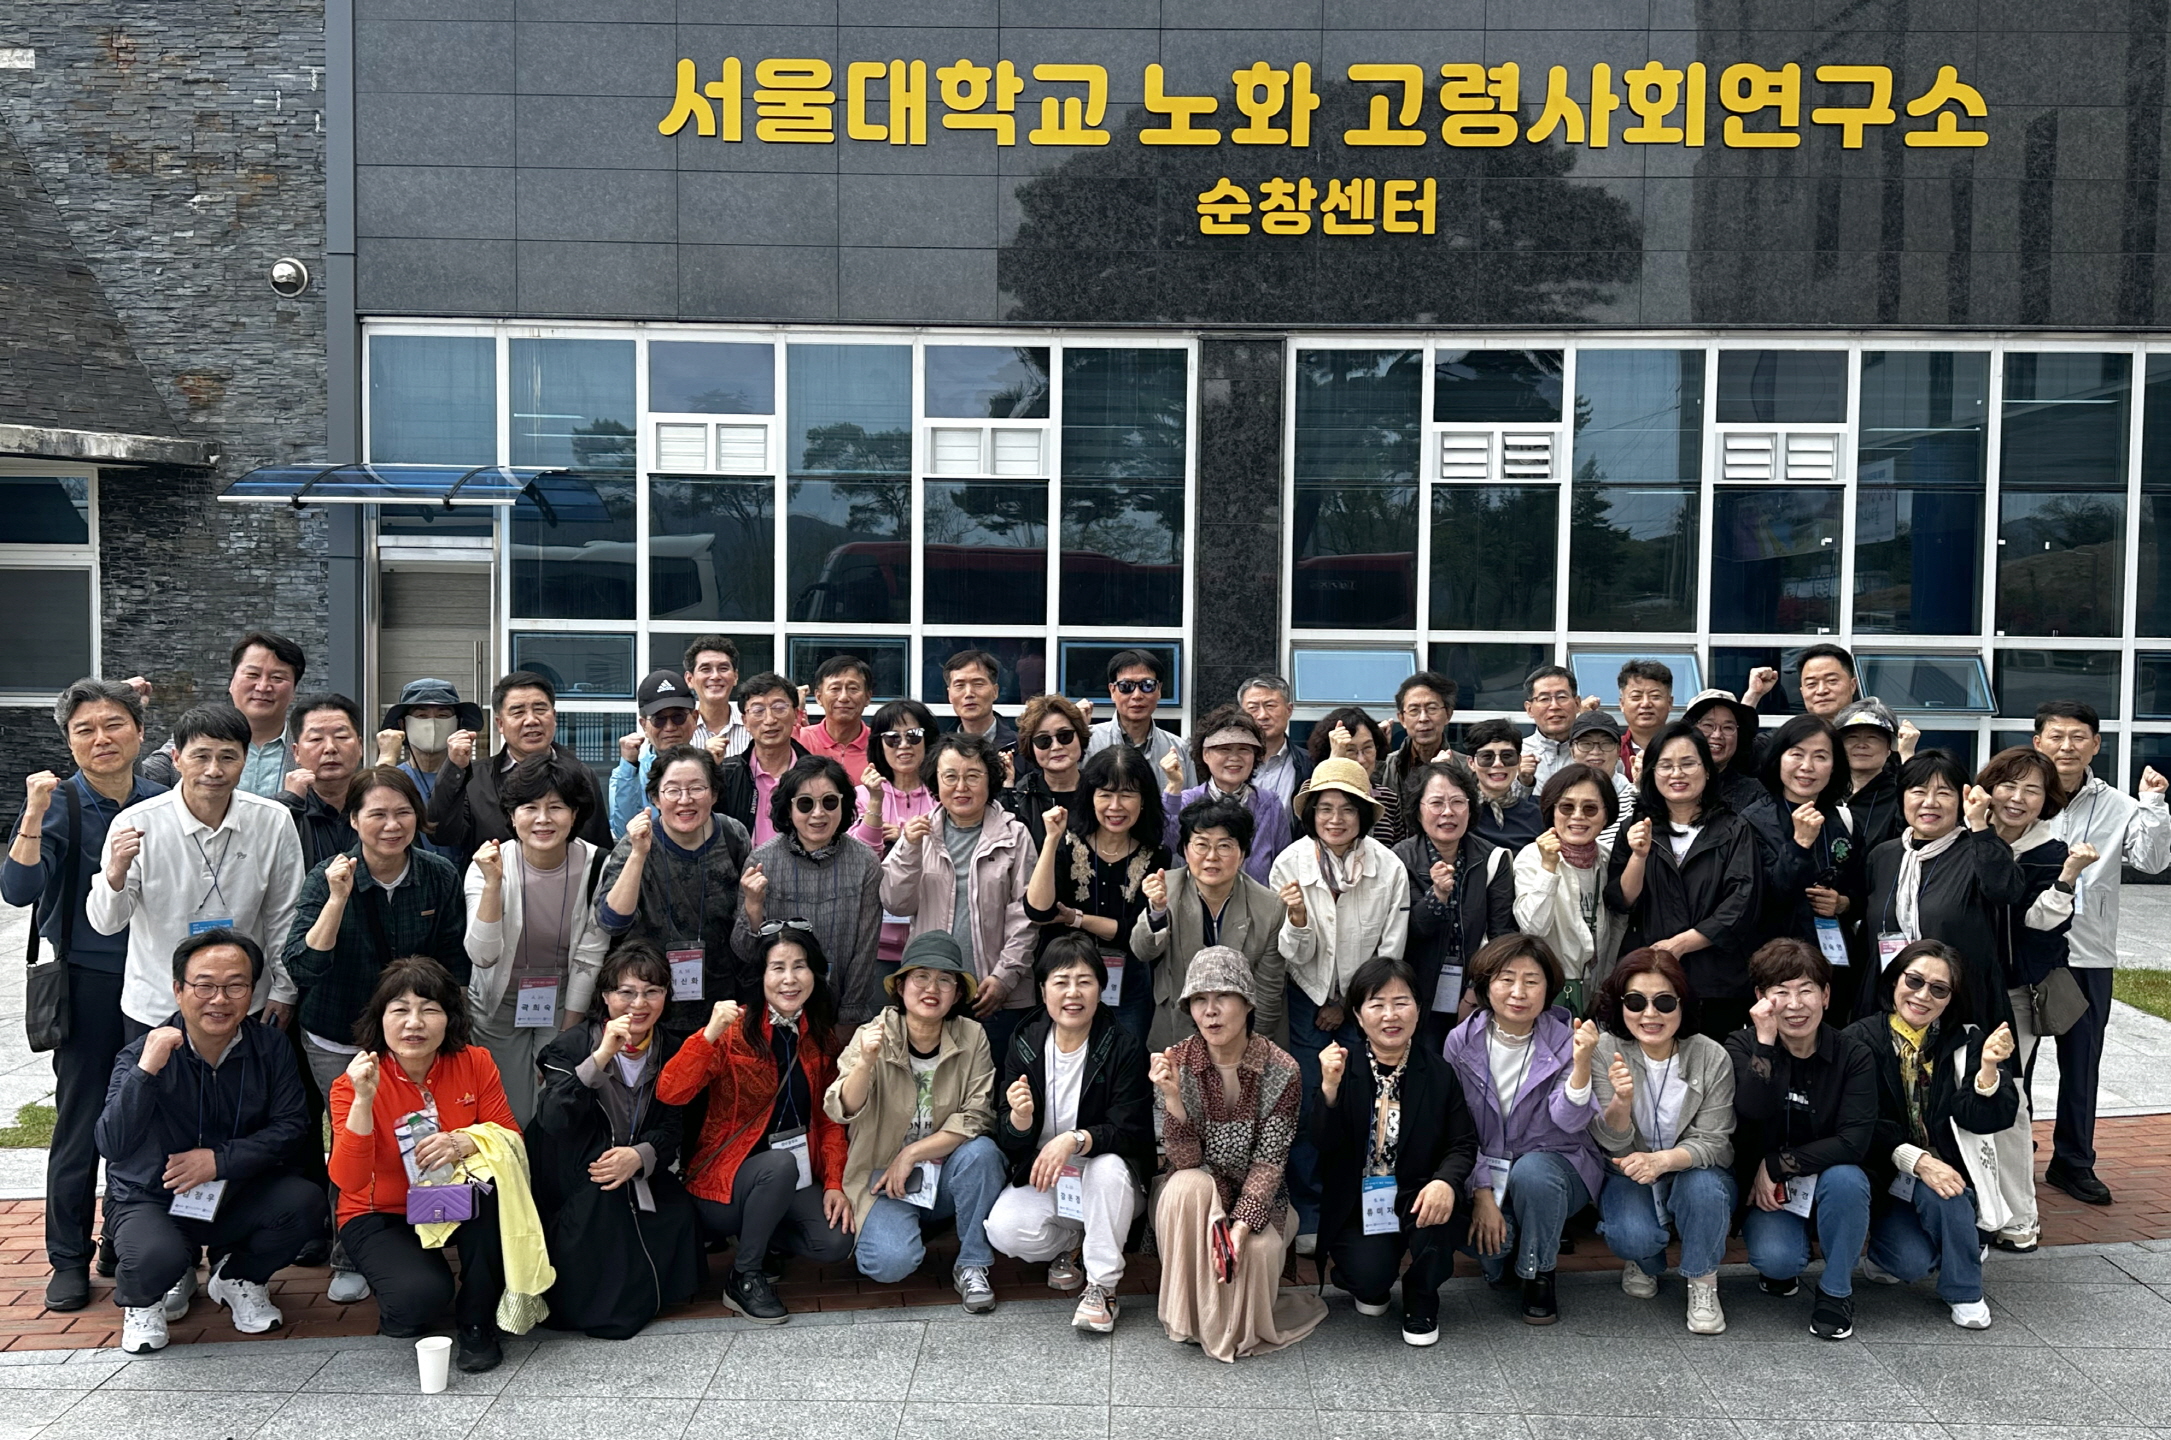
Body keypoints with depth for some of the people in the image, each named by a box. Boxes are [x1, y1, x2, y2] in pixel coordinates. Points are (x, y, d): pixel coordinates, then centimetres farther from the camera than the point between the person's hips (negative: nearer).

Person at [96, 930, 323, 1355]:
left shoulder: (270, 1048, -8)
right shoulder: (143, 1053, -17)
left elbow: (291, 1126, -9)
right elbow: (112, 1145, -27)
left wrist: (221, 1159, -20)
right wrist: (146, 1071, -38)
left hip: (237, 1193, 3)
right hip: (151, 1200, -3)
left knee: (305, 1203, -24)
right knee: (156, 1258, -35)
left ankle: (239, 1277, 9)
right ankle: (142, 1299, 7)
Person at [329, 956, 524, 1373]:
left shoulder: (475, 1064, -10)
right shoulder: (353, 1085, -17)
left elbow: (510, 1137, -10)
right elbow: (348, 1180, -26)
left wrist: (464, 1143, -31)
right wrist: (363, 1101, -38)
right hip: (381, 1216, -3)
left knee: (491, 1190, -32)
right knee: (421, 1294, -32)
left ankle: (478, 1326, -11)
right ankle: (400, 1315, 11)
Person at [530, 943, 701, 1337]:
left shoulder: (669, 1054, 6)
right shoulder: (572, 1045, -8)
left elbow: (669, 1129, 2)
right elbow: (553, 1120, -24)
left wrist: (639, 1156, -20)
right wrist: (601, 1057, -33)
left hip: (636, 1182, 4)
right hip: (574, 1196, -4)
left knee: (679, 1211, -22)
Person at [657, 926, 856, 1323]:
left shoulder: (821, 1037, 4)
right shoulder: (736, 1029, -12)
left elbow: (830, 1118, 7)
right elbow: (669, 1093, -23)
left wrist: (834, 1183, -5)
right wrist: (710, 1033, -35)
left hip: (794, 1179, 4)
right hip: (726, 1183, -4)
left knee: (836, 1243, -21)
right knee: (781, 1162, -35)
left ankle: (755, 1236, 11)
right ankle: (743, 1279, -13)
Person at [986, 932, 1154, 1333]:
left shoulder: (1125, 1047, -11)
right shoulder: (1024, 1045, -2)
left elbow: (1130, 1132, -17)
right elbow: (1009, 1142, -4)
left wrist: (1075, 1140, -35)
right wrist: (1020, 1116, -29)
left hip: (1103, 1180, -2)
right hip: (1039, 1179, 2)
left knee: (1110, 1166, -36)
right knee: (1004, 1230, -26)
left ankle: (1102, 1286, -18)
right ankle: (1071, 1245, 8)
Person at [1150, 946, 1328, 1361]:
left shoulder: (1281, 1071, -15)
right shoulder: (1175, 1064, -13)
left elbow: (1269, 1164, -16)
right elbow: (1185, 1161, -19)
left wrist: (1240, 1227, -31)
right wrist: (1171, 1097, -35)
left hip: (1257, 1199, 0)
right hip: (1192, 1199, 1)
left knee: (1256, 1250, -31)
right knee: (1188, 1185, -33)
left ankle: (1238, 1327, 4)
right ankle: (1191, 1317, -16)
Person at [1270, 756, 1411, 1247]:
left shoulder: (1390, 869, -10)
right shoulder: (1289, 864, -9)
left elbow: (1391, 953, -1)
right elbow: (1296, 957, -9)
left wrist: (1348, 1005, -1)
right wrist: (1297, 919, -29)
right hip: (1307, 1002, 0)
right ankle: (1309, 1217, 9)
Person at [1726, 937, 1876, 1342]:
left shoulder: (1853, 1056, -8)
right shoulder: (1743, 1046, -8)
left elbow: (1854, 1142, -19)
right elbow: (1752, 1114, -27)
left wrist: (1776, 1164, -21)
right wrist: (1765, 1041, -30)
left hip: (1829, 1186, 1)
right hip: (1766, 1192, -1)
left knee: (1846, 1177, -33)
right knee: (1776, 1258, -29)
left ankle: (1836, 1291, -8)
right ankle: (1781, 1269, 12)